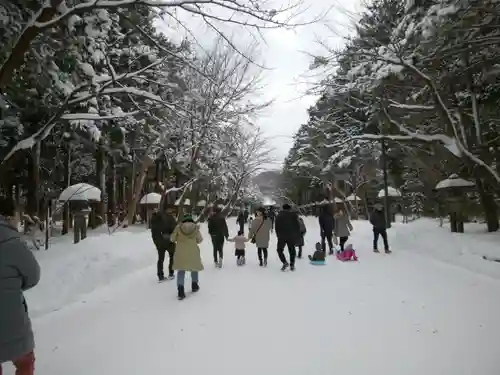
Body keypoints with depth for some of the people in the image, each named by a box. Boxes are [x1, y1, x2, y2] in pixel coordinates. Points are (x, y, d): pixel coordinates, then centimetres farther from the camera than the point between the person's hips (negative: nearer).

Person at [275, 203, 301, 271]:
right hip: (292, 236, 1)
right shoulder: (294, 215, 3)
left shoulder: (279, 216, 5)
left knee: (280, 250, 10)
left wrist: (278, 236, 11)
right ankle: (292, 265, 7)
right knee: (292, 251, 10)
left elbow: (276, 227, 4)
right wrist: (297, 237, 5)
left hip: (282, 236, -1)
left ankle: (285, 262, -9)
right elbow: (298, 226, 0)